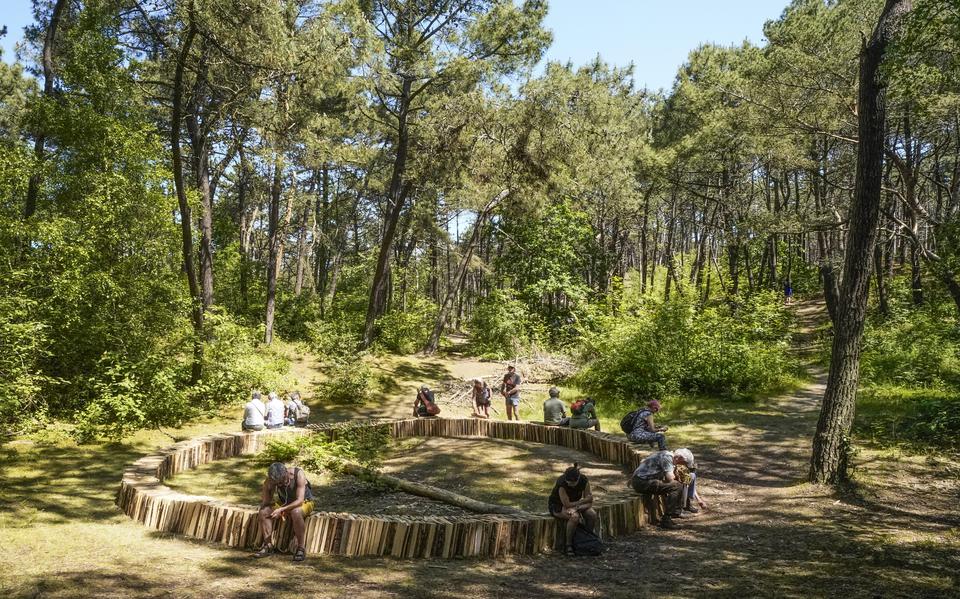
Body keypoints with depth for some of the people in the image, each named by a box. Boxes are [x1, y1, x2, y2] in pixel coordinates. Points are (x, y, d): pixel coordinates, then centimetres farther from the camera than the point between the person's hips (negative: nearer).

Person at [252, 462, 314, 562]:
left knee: (296, 512, -38)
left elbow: (300, 500, -34)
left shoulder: (298, 474, -30)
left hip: (305, 502, -5)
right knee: (263, 512, -19)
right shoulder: (270, 480, -17)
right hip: (284, 503, 5)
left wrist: (281, 509, -43)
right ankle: (268, 545, -5)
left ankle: (301, 548, -25)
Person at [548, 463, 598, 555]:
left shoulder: (584, 481, -19)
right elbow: (567, 504, -30)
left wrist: (578, 507, -28)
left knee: (592, 514, -20)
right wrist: (582, 501, -20)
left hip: (575, 503, 5)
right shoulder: (561, 483, -32)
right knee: (574, 516, -34)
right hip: (558, 506, -5)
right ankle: (568, 545, -18)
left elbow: (589, 502, -13)